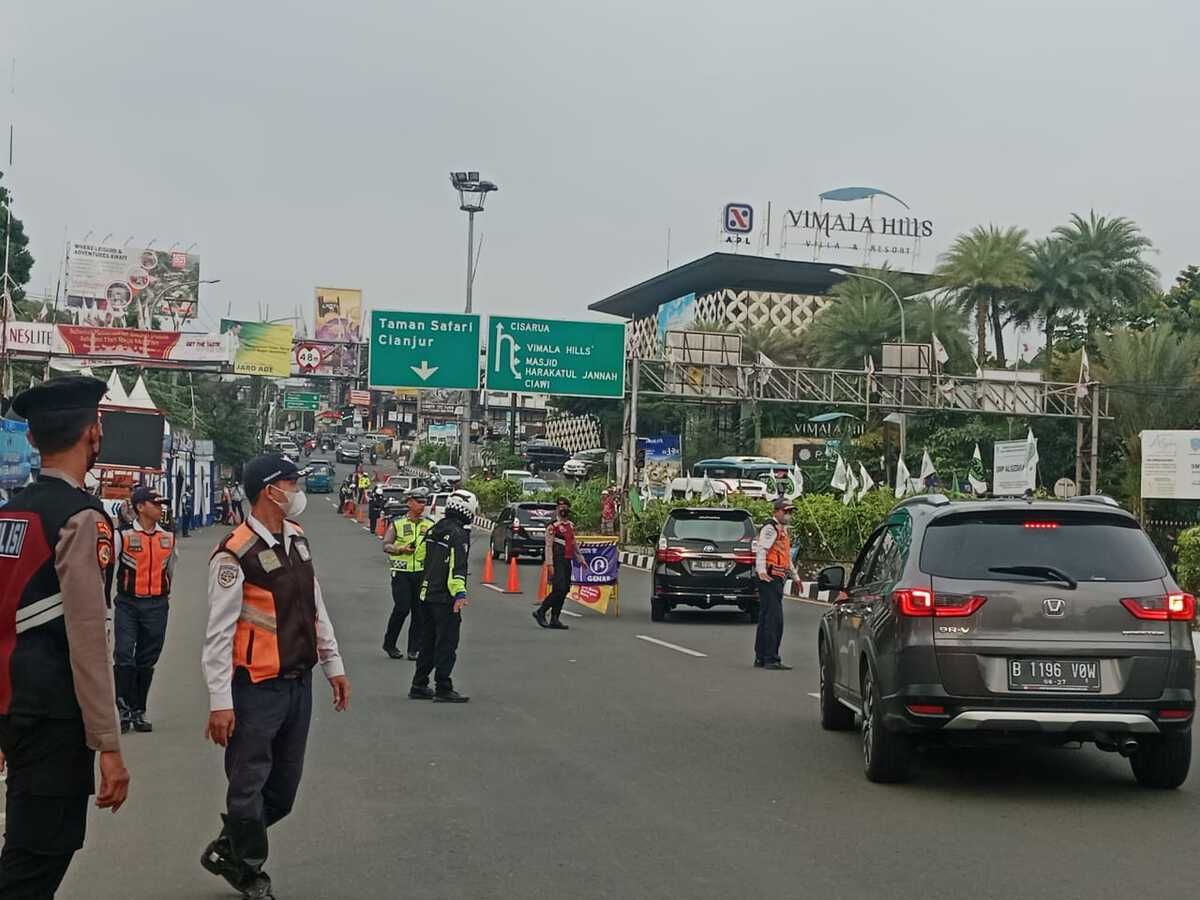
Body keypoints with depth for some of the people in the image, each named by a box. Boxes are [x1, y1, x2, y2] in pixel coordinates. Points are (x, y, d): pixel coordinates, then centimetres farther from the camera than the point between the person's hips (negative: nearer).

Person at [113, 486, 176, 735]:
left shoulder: (168, 537, 8)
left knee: (147, 660, 8)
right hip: (127, 604, -4)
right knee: (124, 656, -11)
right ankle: (124, 710, -3)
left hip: (156, 606, 4)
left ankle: (139, 712, 16)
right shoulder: (123, 535, -6)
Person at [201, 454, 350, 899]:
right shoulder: (236, 554, -17)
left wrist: (333, 664, 16)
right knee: (249, 787, 6)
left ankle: (227, 851, 36)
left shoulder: (297, 538, 8)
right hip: (258, 688, -8)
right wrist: (219, 702, -17)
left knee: (282, 789, 15)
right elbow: (219, 633, -16)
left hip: (299, 682, 8)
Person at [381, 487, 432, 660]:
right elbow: (385, 545, 1)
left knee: (419, 611, 1)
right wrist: (401, 549, -15)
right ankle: (389, 643, 10)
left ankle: (414, 649, 10)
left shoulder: (430, 524, 11)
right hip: (401, 572, -3)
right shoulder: (397, 523, 3)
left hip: (422, 572, 3)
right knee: (402, 608, -9)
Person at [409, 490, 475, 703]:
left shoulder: (434, 530, 13)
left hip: (427, 595, 9)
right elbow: (457, 566, -24)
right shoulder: (458, 534, -14)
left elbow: (422, 556, 24)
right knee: (447, 643, -4)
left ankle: (419, 686, 19)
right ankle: (443, 689, -4)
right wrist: (459, 593, -30)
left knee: (428, 642, 16)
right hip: (445, 598, -9)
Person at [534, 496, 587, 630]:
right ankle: (540, 612, -3)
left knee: (565, 591, 6)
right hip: (557, 562, -8)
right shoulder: (553, 526, -9)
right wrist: (550, 565, -19)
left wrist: (580, 559, 20)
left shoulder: (571, 525, 14)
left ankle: (555, 619, 11)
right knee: (559, 590, -15)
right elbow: (548, 546, -13)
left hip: (567, 562, 8)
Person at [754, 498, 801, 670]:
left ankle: (761, 658, 18)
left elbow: (787, 557, 34)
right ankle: (771, 659, -13)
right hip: (769, 578, -10)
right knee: (774, 619, -13)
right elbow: (761, 550, -22)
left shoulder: (783, 530, 24)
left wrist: (795, 576, 37)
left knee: (766, 619, 13)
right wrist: (761, 570, -35)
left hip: (777, 579, 10)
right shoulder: (770, 528, -8)